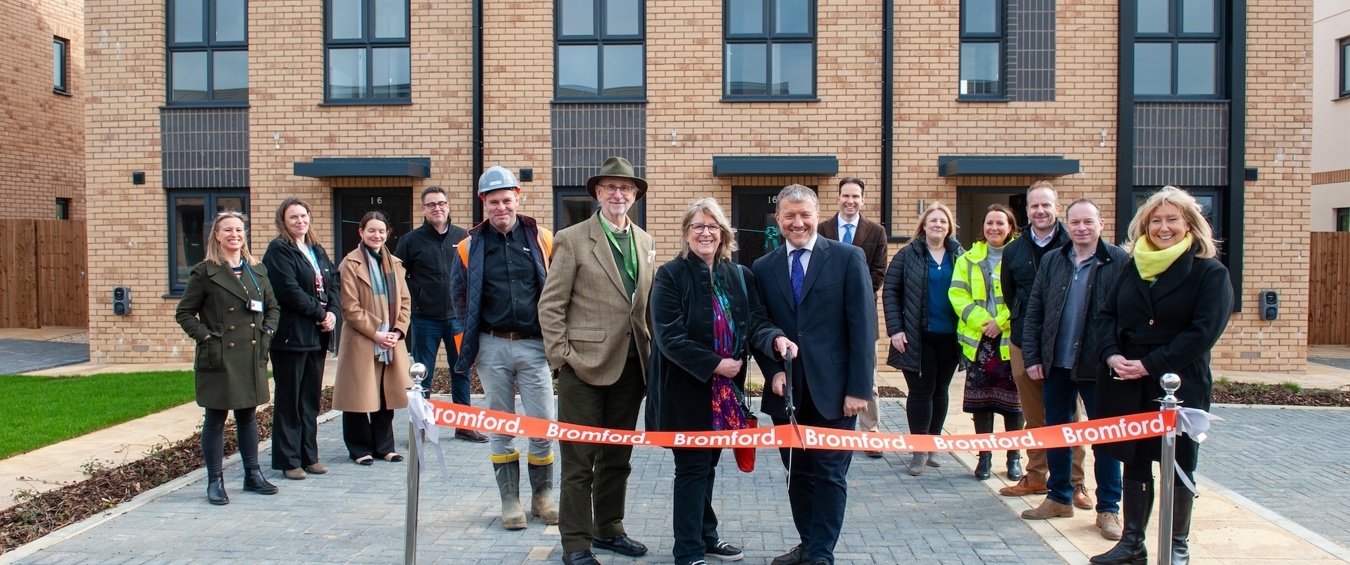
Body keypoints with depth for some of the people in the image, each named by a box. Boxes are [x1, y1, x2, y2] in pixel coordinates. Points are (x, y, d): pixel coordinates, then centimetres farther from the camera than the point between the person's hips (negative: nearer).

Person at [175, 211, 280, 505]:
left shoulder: (257, 270, 10)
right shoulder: (204, 272, -3)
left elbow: (272, 307, 17)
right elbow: (184, 313, -1)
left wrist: (266, 332, 3)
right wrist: (205, 336, -11)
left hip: (251, 357, 4)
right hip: (218, 357, -4)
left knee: (248, 416, 14)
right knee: (216, 419, 4)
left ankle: (252, 475, 24)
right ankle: (215, 482, 13)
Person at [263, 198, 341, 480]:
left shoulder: (317, 250, 17)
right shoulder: (278, 251, -6)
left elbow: (333, 283, 12)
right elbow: (290, 291, -16)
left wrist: (333, 312, -5)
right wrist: (319, 313, -11)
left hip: (317, 336, 7)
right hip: (291, 336, -7)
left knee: (311, 398, 12)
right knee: (288, 400, 1)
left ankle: (309, 456, 20)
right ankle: (288, 460, 8)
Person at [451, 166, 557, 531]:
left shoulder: (542, 239, 2)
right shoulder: (471, 246, 5)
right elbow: (460, 296, 12)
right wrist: (471, 342, 5)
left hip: (534, 346, -1)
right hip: (492, 347, 1)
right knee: (500, 427, 7)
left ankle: (543, 495, 19)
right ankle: (510, 500, 17)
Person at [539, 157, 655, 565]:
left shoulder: (644, 242, 12)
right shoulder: (573, 240, -4)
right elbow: (550, 305, -6)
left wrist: (649, 351, 8)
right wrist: (562, 355, -12)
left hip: (631, 364, 5)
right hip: (586, 364, -5)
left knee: (617, 457, 15)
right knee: (579, 460, 1)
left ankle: (609, 529, 30)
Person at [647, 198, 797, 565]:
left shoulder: (739, 276, 6)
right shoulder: (670, 275, -10)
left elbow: (755, 322, -2)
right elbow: (670, 336, -18)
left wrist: (776, 339, -23)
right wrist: (714, 365, -20)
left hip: (725, 391, 5)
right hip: (686, 391, -5)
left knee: (707, 465, 18)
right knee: (692, 468, 2)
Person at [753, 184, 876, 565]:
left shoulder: (848, 258, -2)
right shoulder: (763, 268, 7)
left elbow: (863, 327, -6)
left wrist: (859, 388, -11)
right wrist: (773, 372, -6)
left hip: (832, 391, -3)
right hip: (787, 392, 3)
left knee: (829, 475, 3)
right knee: (797, 474, 13)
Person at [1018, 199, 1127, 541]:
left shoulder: (1119, 262, -6)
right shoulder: (1052, 261, 7)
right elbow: (1034, 312, 8)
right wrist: (1032, 357, 3)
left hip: (1099, 367, -4)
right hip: (1056, 365, 4)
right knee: (1055, 431, 13)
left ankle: (1108, 509, 17)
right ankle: (1060, 498, 28)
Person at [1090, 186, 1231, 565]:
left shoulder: (1210, 273, -5)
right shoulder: (1133, 268, 10)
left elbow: (1202, 333, -14)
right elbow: (1106, 314, 8)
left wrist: (1149, 365, -19)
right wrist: (1112, 355, -11)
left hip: (1180, 386, -4)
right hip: (1127, 386, 4)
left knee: (1178, 465, 8)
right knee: (1134, 462, 11)